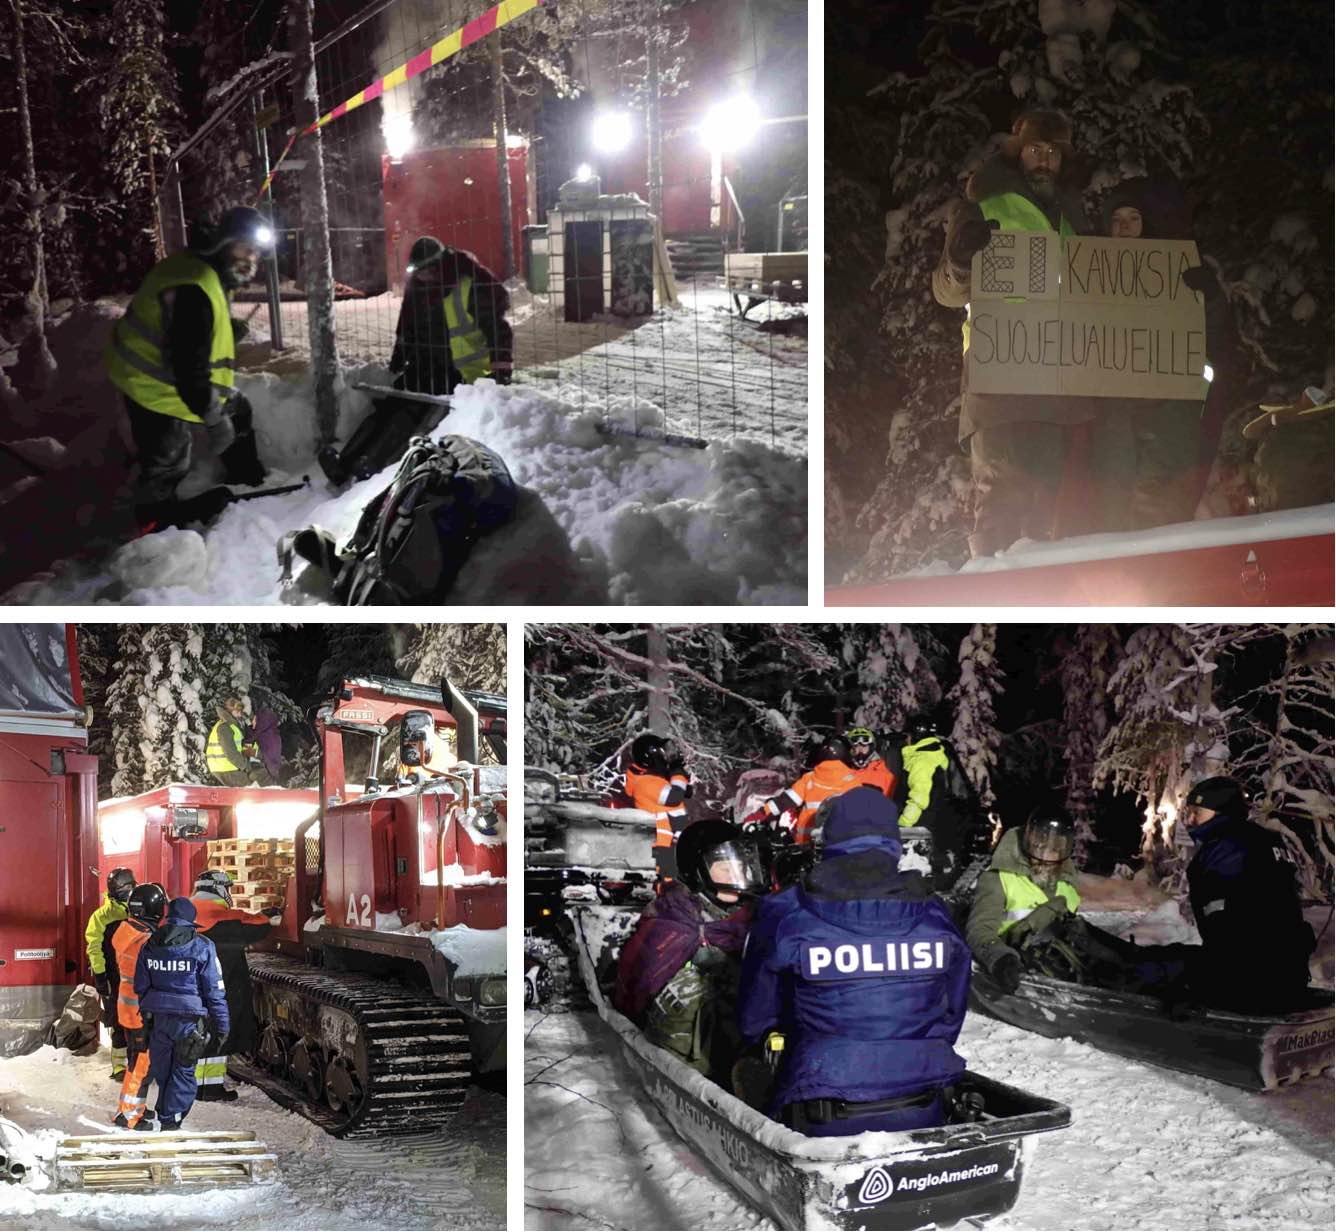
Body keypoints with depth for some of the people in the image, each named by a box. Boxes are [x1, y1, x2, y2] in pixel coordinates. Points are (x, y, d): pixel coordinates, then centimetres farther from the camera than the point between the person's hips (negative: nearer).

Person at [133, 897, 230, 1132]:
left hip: (157, 1017, 4)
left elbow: (140, 987, 11)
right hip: (189, 1019, -4)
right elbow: (214, 991, -8)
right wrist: (222, 1026, 0)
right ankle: (170, 1120, 8)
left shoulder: (150, 946, 4)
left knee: (160, 1068, 17)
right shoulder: (202, 947, -9)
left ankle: (164, 1112, 26)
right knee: (183, 1072, 7)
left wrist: (147, 1014, 21)